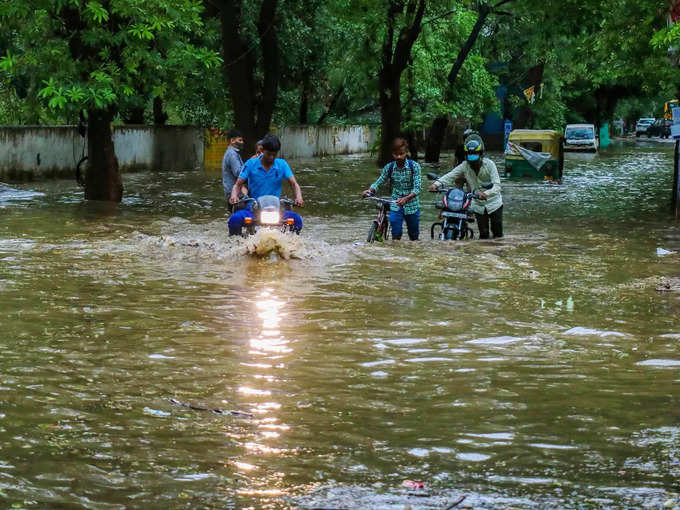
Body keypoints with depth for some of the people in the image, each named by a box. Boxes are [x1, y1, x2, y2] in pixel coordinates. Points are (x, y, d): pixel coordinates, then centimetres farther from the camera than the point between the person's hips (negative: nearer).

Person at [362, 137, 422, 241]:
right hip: (395, 206, 1)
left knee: (414, 238, 10)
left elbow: (417, 188, -17)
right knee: (396, 236, -9)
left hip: (411, 206, -1)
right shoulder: (389, 167, -3)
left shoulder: (414, 166, -11)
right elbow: (378, 182, -1)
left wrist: (405, 199, -35)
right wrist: (369, 190, -24)